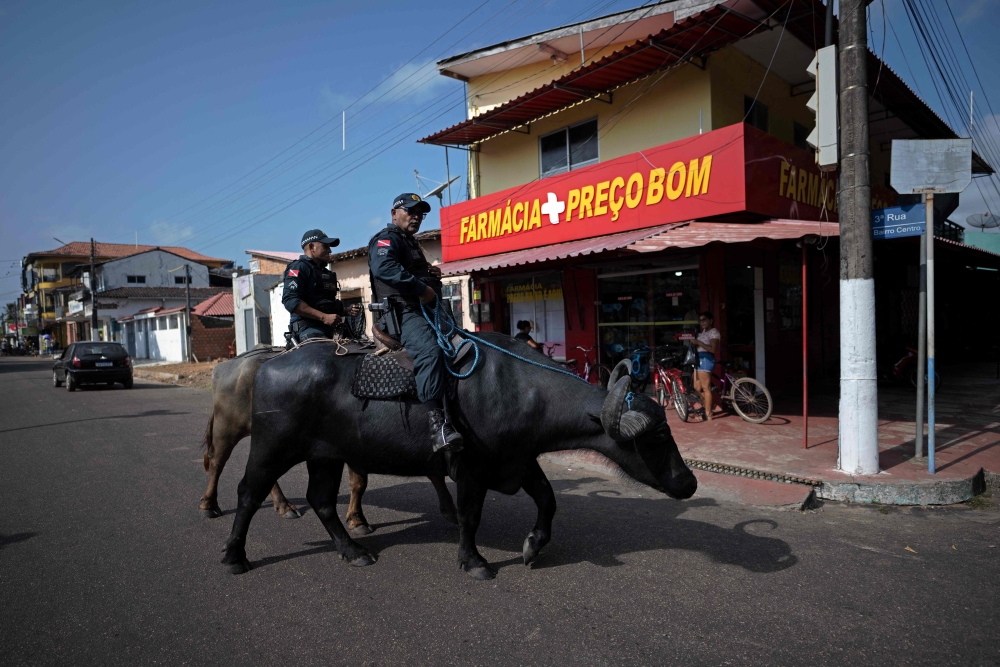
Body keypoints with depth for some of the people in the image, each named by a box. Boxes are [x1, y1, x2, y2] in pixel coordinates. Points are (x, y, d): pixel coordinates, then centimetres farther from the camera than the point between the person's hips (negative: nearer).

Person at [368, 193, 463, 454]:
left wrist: (433, 275, 17)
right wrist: (422, 288, -24)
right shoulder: (386, 239, -1)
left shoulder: (412, 244, 29)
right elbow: (383, 267, -23)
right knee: (430, 350, -34)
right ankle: (437, 422, -41)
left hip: (422, 310, 11)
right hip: (401, 311, -11)